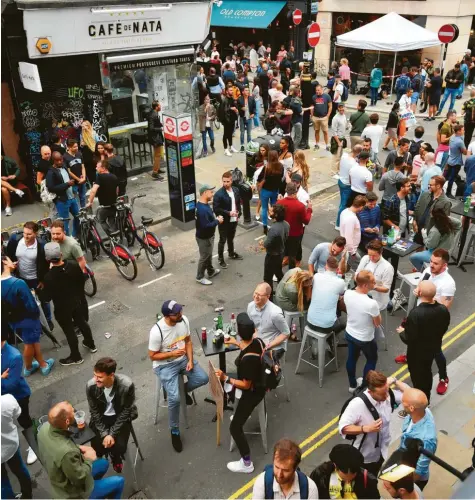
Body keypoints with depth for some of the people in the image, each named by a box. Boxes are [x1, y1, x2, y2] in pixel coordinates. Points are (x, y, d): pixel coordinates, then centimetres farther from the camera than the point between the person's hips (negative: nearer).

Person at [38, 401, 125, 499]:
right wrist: (89, 460, -11)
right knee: (118, 482, 11)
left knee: (103, 464, 25)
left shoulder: (45, 427, -21)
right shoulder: (67, 452, -43)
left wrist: (77, 449, -4)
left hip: (61, 481, 7)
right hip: (73, 493, -7)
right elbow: (79, 478, -26)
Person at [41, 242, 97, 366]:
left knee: (69, 331, 14)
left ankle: (76, 357, 32)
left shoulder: (49, 276, -32)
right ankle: (91, 344, 48)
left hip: (62, 308, -5)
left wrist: (40, 291, -1)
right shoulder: (74, 265, -18)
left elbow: (46, 298, -21)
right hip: (77, 301, 5)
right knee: (82, 322, 27)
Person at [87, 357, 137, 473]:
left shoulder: (127, 385, -30)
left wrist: (112, 434, -19)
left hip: (120, 417, -1)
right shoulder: (91, 386, -24)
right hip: (101, 417, 2)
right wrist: (104, 434, -16)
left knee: (119, 447, -16)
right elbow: (94, 412, -10)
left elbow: (126, 412, -17)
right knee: (96, 446, -15)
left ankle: (116, 458, 22)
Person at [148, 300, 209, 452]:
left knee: (203, 379, -11)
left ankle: (183, 390, 22)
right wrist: (172, 354, -25)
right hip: (165, 365, -5)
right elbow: (152, 356, -15)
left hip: (183, 358, 5)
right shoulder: (157, 331, -28)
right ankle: (174, 431, 5)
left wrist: (190, 360, -9)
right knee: (174, 398, -20)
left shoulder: (184, 320, -13)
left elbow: (188, 341, 2)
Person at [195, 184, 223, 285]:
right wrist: (217, 221, -23)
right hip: (204, 238, -10)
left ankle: (211, 271, 45)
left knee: (209, 255, 26)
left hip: (208, 236, 10)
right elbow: (205, 226, -34)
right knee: (204, 257, 7)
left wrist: (216, 219, 2)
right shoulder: (202, 209, -33)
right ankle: (200, 277, 24)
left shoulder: (204, 204, 1)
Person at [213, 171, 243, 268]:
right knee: (222, 240, 8)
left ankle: (231, 254, 46)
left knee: (231, 238, 25)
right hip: (224, 221, -6)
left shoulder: (236, 190, -3)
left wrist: (238, 214, 2)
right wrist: (228, 213, -29)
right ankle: (220, 258, 24)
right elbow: (216, 209, -23)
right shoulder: (218, 194, -22)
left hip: (234, 220, 6)